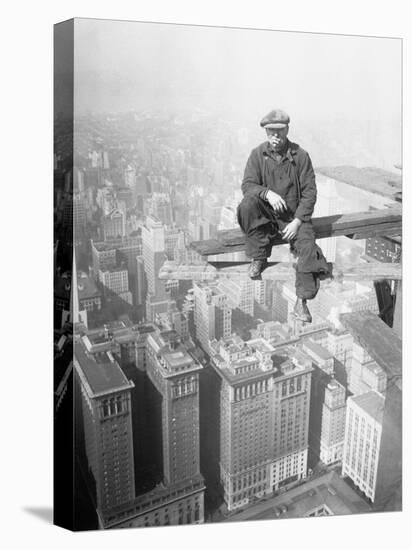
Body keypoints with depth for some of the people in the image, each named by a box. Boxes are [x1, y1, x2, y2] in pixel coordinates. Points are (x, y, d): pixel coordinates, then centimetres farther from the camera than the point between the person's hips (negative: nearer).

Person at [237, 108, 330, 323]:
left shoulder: (300, 156, -4)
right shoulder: (258, 154, -1)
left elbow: (309, 192, -5)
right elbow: (247, 184, -8)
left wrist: (297, 221, -16)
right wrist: (267, 193, -30)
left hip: (294, 215, -1)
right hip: (265, 214, 1)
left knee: (306, 243, -25)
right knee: (247, 204, -29)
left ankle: (302, 302, -18)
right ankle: (258, 258, -14)